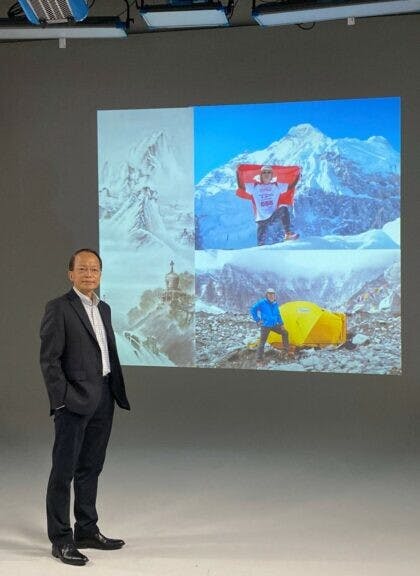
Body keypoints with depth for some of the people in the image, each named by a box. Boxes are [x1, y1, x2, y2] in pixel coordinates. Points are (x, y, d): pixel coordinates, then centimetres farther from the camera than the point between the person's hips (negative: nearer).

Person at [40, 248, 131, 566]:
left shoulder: (104, 308, 15)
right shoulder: (59, 308, -7)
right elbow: (49, 359, -11)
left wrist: (120, 393, 11)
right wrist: (62, 399, -16)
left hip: (104, 398, 7)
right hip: (75, 400, -7)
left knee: (90, 468, 15)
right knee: (64, 470, 0)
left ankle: (87, 531, 25)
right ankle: (61, 539, 7)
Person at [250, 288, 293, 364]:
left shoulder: (275, 304, 6)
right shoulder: (262, 303, -12)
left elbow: (278, 315, 16)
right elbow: (253, 310, -8)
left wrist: (281, 324, 12)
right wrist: (257, 320, -9)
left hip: (274, 325, 6)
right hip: (265, 326, -6)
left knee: (285, 332, 9)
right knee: (262, 342, -6)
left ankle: (288, 350, 22)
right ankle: (259, 360, -2)